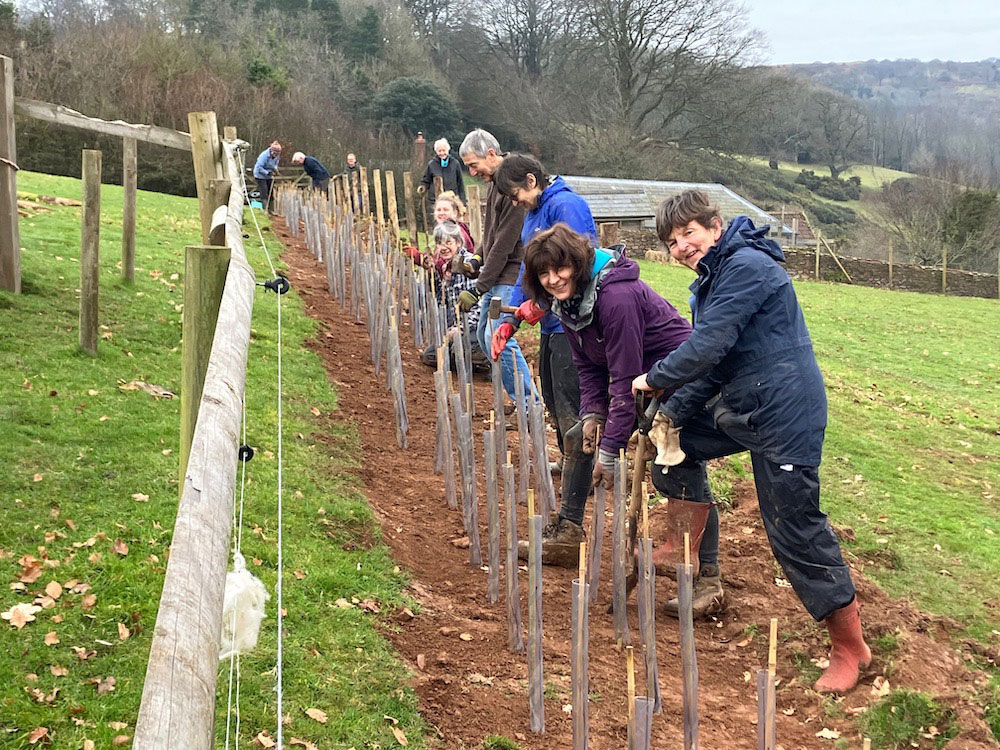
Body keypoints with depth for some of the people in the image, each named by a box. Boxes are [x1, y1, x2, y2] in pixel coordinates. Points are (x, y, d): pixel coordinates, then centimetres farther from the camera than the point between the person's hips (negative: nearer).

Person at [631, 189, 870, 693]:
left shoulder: (746, 266, -18)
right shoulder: (713, 280, 14)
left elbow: (708, 346, -24)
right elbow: (710, 366, 13)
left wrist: (655, 379, -10)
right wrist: (672, 414, 2)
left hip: (783, 414, -10)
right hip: (743, 407, 10)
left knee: (795, 528, -6)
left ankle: (850, 647, 8)